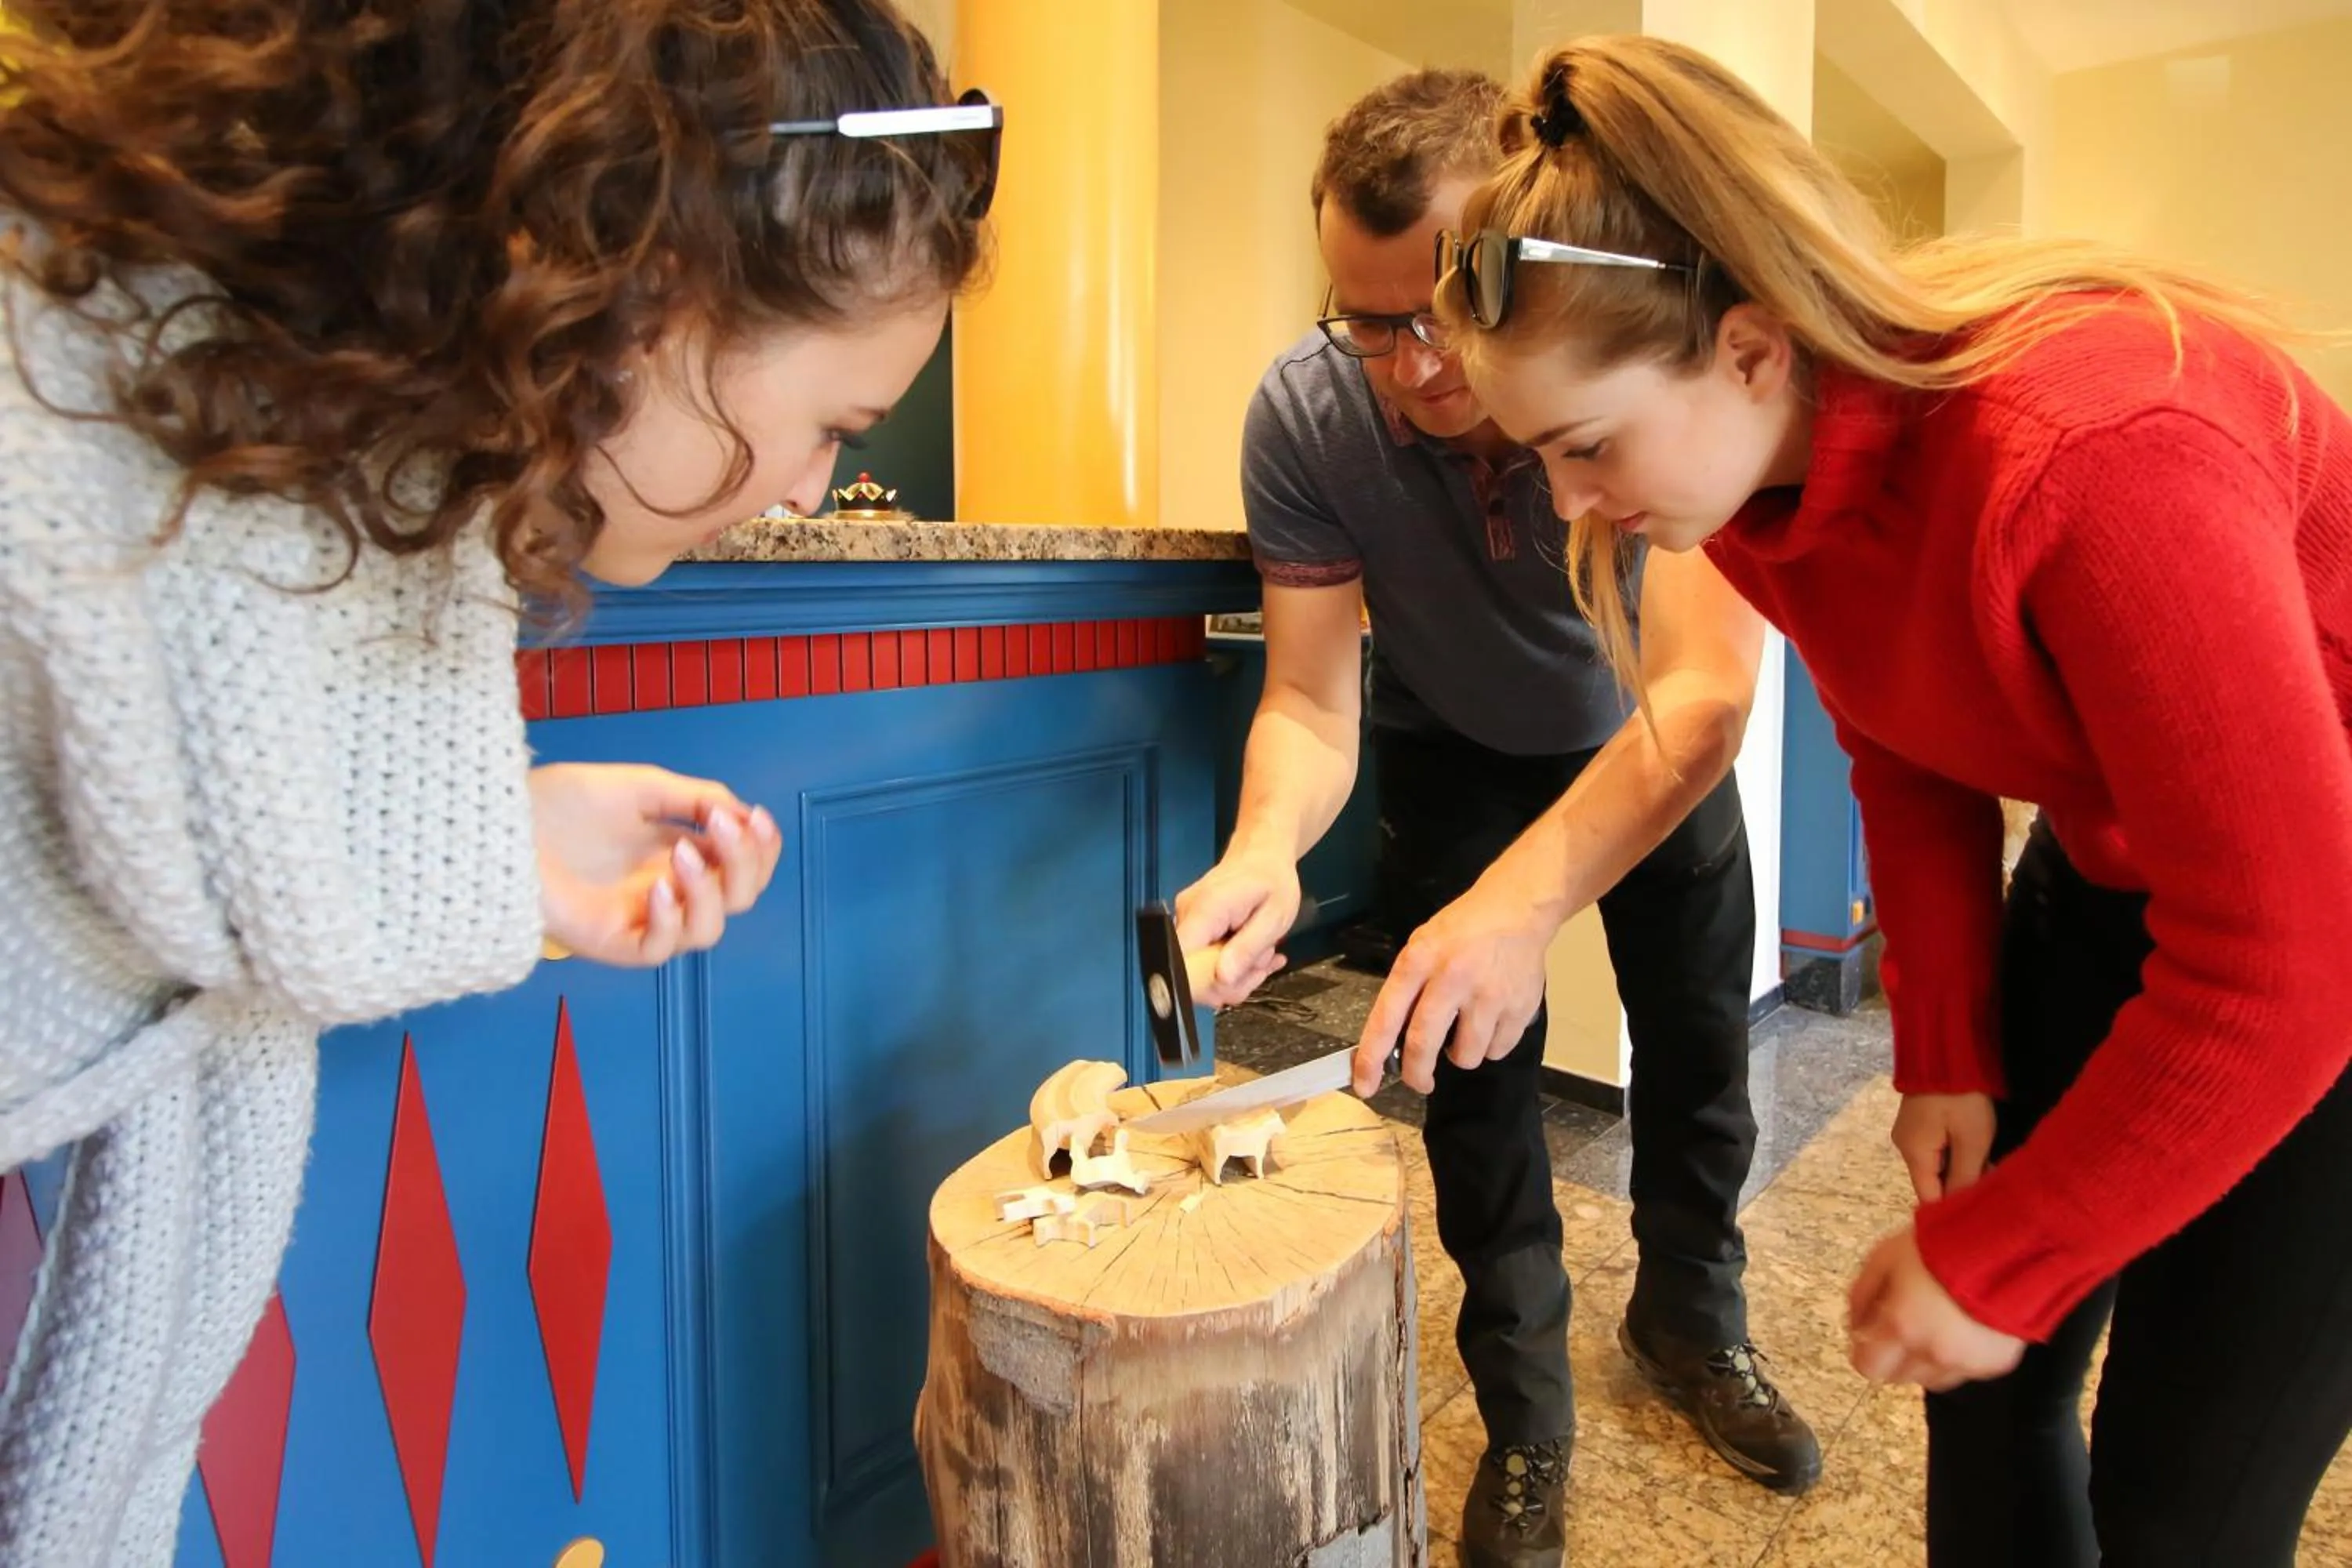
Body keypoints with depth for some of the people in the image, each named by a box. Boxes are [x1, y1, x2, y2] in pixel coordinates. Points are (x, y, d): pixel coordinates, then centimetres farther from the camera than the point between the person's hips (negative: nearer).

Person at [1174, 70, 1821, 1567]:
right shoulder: (1304, 416, -30)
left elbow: (1704, 691, -44)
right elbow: (1311, 700, -28)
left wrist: (1525, 896, -60)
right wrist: (1266, 846, -50)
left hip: (1644, 739, 1)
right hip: (1451, 744, 0)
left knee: (1700, 1036, 11)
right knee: (1474, 1059, -3)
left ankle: (1693, 1317, 38)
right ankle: (1525, 1409, 19)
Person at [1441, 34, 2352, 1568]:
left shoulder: (2088, 443, -35)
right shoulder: (1767, 468, -11)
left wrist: (1986, 1260, -21)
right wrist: (1944, 1053, -4)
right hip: (2108, 876, 7)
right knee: (1990, 1381, 12)